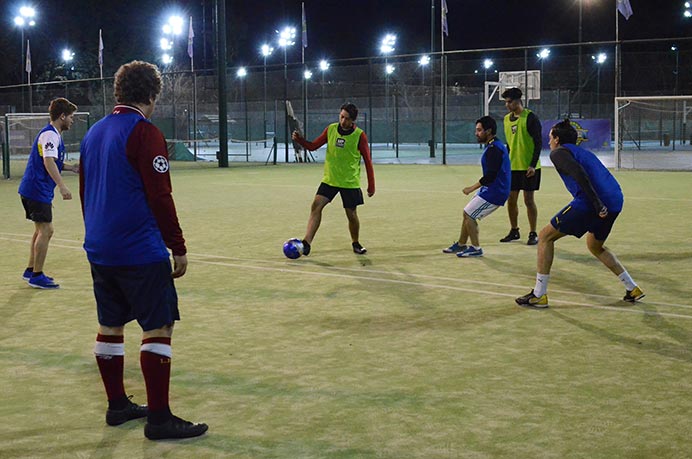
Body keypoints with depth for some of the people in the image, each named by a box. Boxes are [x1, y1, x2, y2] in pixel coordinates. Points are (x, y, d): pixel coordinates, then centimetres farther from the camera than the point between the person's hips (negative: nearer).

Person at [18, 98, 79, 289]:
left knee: (42, 230, 17)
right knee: (45, 231, -7)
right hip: (37, 191, -11)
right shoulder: (50, 134, -16)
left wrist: (72, 167, 11)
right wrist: (62, 186, -36)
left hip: (35, 190, 11)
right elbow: (48, 162, -28)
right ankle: (37, 276, -1)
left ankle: (30, 271, 25)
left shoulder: (54, 134, 16)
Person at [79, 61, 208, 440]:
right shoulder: (144, 133, -12)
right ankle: (159, 419, -1)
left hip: (99, 249, 8)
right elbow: (160, 198, -15)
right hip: (140, 252, -8)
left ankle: (117, 405, 24)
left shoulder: (94, 132, 12)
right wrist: (178, 248, -8)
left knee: (110, 326, 14)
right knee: (158, 327, -3)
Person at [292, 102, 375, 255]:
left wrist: (371, 185, -5)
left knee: (351, 214, 2)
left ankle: (355, 243, 28)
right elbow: (313, 146, 6)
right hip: (329, 179, 3)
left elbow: (367, 161, -4)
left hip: (350, 182, -2)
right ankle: (306, 243, -14)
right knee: (316, 206, -13)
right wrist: (299, 139, -14)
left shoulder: (359, 135, -9)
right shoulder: (331, 129, 0)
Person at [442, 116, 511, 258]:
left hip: (494, 193, -10)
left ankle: (476, 249, 0)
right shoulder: (493, 146, 13)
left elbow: (490, 175, -25)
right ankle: (461, 245, 26)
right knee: (467, 213, 15)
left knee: (469, 215, -7)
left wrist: (472, 188, -18)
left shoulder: (493, 149, -20)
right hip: (491, 190, 10)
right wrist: (475, 188, 18)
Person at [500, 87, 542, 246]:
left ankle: (533, 234, 7)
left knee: (528, 199, -3)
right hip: (512, 167, 6)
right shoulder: (507, 119, 10)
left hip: (528, 167, -6)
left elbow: (538, 143, -11)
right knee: (511, 199, 7)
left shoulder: (530, 118, -10)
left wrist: (533, 165, -17)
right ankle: (514, 231, 22)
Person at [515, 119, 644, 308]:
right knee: (595, 246, 32)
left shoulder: (558, 152, 5)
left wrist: (597, 203, -20)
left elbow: (579, 173, -14)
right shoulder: (583, 152, 31)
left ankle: (539, 295, 4)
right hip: (615, 200, 8)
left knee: (546, 236, 5)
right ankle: (632, 289, 30)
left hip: (590, 202, -8)